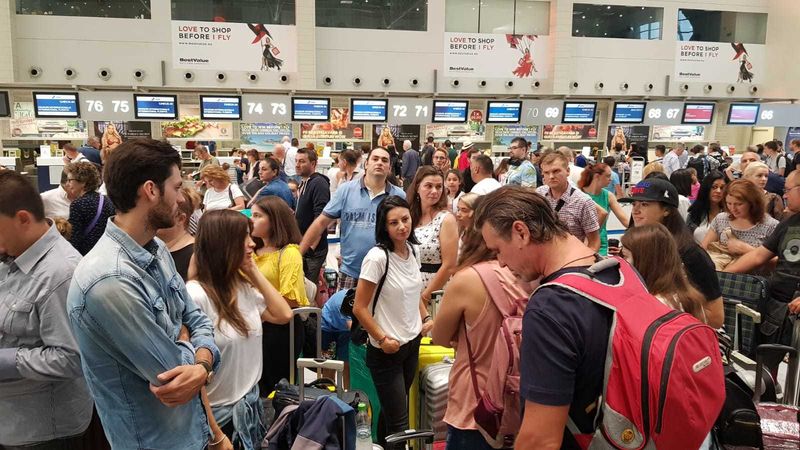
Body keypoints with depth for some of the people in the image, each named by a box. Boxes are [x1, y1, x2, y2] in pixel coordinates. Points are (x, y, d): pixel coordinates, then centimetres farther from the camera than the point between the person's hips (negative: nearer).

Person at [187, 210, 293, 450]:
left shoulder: (244, 286, 2)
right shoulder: (196, 295, -21)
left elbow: (283, 315, 6)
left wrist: (254, 272, 0)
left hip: (250, 406, 8)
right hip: (219, 415, -7)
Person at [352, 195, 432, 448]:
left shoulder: (412, 251, 1)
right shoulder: (377, 257, -20)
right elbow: (359, 308, -16)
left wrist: (426, 318, 4)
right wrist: (382, 339, -15)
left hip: (412, 343, 6)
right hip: (387, 350, -6)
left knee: (392, 411, 19)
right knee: (399, 422, 0)